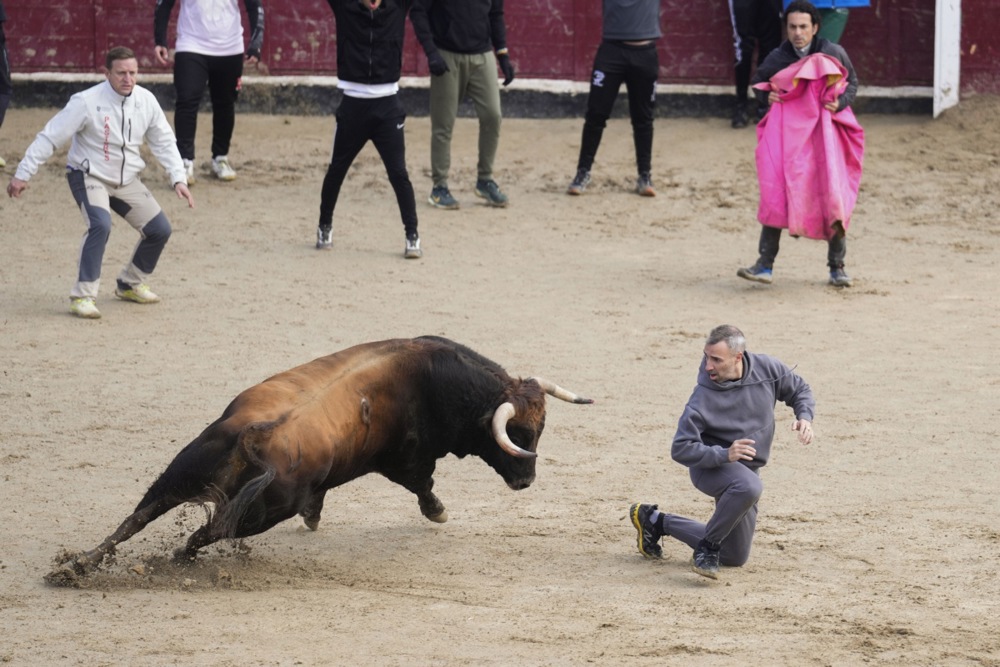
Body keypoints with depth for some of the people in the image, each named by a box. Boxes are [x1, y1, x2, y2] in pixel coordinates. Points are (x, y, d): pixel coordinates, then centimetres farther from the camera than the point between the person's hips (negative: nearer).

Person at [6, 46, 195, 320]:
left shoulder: (146, 101, -7)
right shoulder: (87, 102, -23)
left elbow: (164, 141, 6)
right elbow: (50, 138, -18)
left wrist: (178, 178, -4)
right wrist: (22, 175, -17)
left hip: (127, 179, 6)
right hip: (89, 176, -6)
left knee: (160, 229, 3)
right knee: (101, 224, -31)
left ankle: (130, 285, 27)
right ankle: (82, 296, -23)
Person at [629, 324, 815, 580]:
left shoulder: (767, 368, -12)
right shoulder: (703, 397, -25)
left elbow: (800, 390, 6)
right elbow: (681, 449, -24)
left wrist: (805, 417, -15)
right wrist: (724, 454, -37)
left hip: (747, 469, 6)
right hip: (709, 466, -6)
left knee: (735, 557, 15)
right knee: (749, 487, -43)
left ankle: (656, 521, 27)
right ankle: (707, 548, -21)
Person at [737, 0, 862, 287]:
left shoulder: (833, 53, -2)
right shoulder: (777, 58, 1)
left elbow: (852, 82, 12)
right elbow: (758, 80, 18)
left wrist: (841, 102, -8)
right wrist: (766, 94, -4)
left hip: (827, 128, -1)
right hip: (788, 131, 1)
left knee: (833, 196, -4)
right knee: (775, 193, -10)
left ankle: (837, 266, 10)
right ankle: (765, 264, -7)